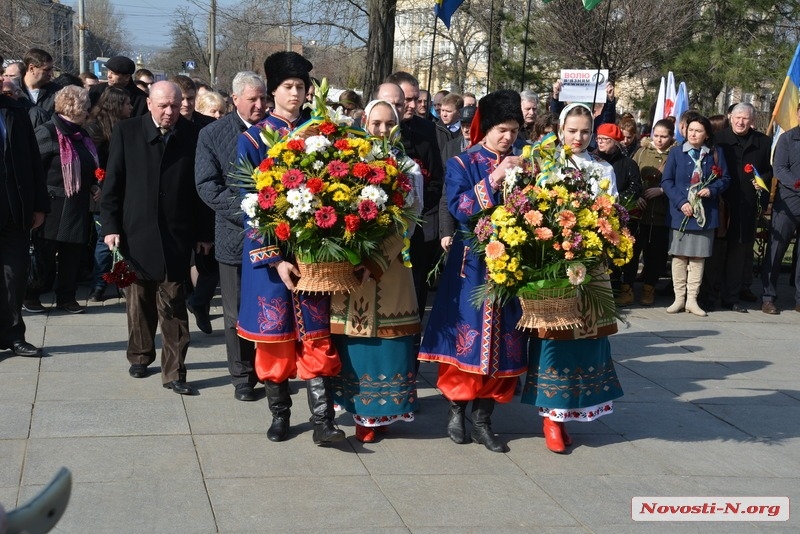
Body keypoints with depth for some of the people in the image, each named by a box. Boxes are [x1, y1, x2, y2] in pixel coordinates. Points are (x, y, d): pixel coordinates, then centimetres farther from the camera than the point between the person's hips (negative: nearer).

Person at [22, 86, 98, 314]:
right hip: (54, 207, -7)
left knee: (73, 255, 9)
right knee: (45, 254, 3)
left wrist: (93, 187, 8)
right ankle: (31, 295, 17)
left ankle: (67, 296, 20)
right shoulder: (47, 133, -12)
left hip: (78, 208, 7)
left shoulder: (80, 134, 12)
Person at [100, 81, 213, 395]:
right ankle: (140, 356, 33)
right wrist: (111, 226, -5)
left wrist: (204, 233, 2)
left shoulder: (192, 136, -2)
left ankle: (174, 372, 4)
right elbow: (113, 183, 1)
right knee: (139, 301, 15)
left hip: (176, 235, -1)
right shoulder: (126, 132, 0)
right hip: (135, 232, 1)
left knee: (173, 306, -1)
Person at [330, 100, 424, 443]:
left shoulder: (408, 168, 6)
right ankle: (362, 410, 14)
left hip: (389, 264, 0)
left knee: (385, 338, 1)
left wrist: (377, 263, -18)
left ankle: (380, 410, 13)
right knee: (353, 340, 2)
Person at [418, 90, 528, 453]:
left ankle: (483, 417, 9)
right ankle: (456, 410, 13)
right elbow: (459, 207, -13)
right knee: (466, 334, -2)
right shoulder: (462, 164, 2)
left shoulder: (519, 165, 12)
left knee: (503, 338, 2)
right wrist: (494, 179, -20)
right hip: (472, 263, -3)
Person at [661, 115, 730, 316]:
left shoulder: (716, 153, 6)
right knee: (679, 256, 2)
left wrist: (712, 190, -14)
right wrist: (681, 202, -13)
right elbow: (666, 181, -1)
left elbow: (725, 178, 6)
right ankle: (679, 298, 9)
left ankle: (692, 299, 10)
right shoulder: (676, 153, 3)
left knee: (698, 257, 4)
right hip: (680, 213, -1)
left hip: (705, 214, 1)